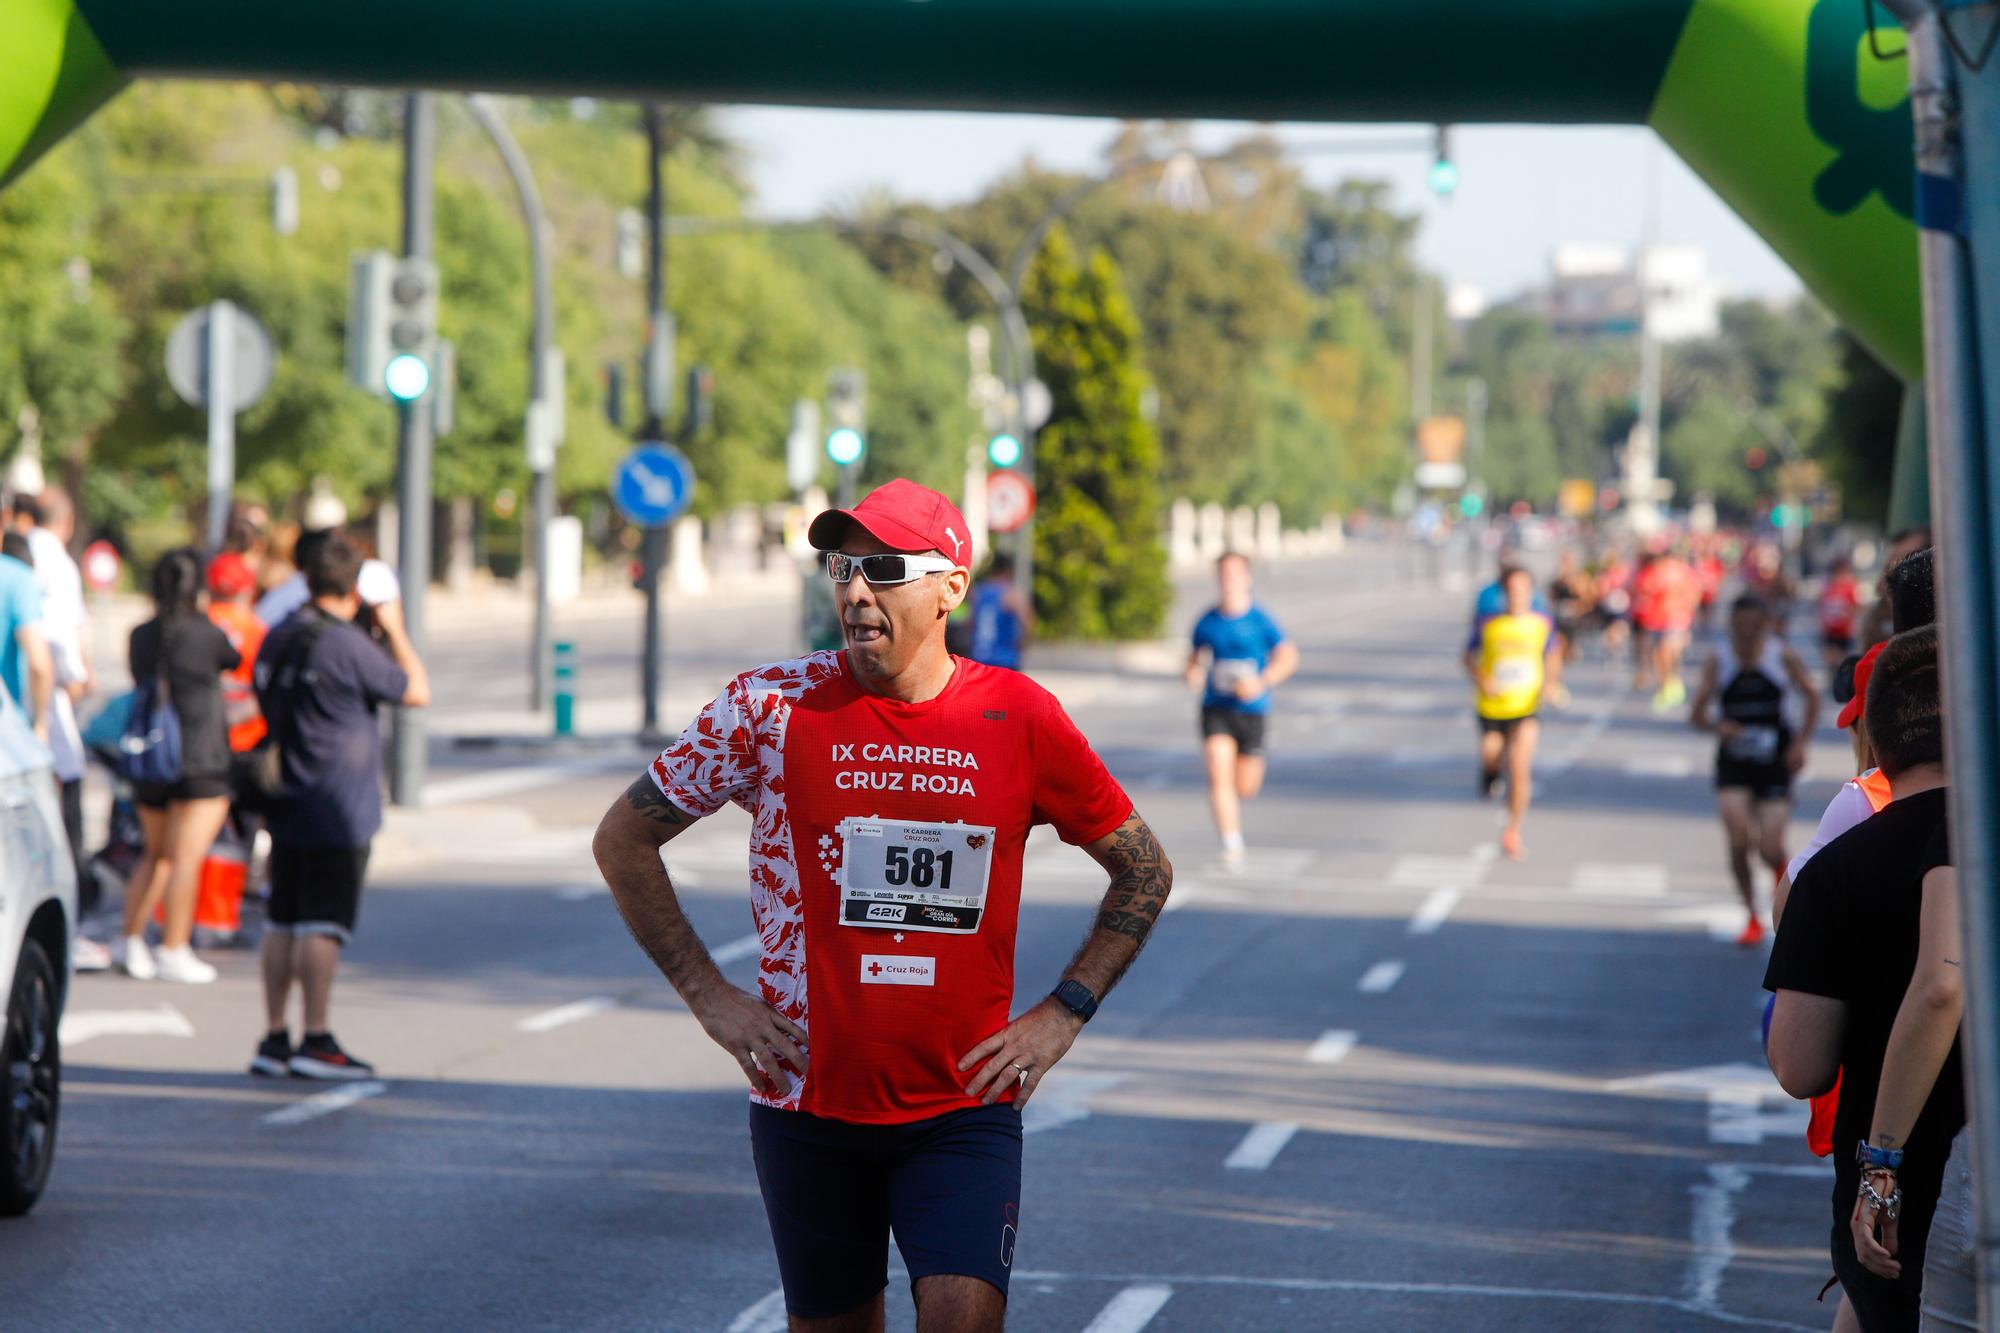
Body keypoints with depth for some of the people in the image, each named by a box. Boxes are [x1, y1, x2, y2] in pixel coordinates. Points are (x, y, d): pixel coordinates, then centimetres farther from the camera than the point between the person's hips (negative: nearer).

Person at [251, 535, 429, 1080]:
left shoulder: (278, 638, 8)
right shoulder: (346, 646, -16)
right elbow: (417, 691, -7)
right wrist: (394, 630, 3)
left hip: (287, 805, 8)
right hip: (338, 810, -8)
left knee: (282, 922, 10)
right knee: (322, 924, -5)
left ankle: (274, 1038, 12)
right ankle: (316, 1040, -5)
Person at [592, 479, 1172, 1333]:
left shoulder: (1018, 718, -3)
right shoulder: (773, 708, -5)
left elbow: (1143, 870, 10)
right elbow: (623, 841, 6)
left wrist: (1062, 1014, 1)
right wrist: (709, 995, 1)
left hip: (965, 1108, -1)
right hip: (807, 1097, 1)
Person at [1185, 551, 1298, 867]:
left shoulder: (1260, 620, -5)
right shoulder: (1207, 621, 3)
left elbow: (1288, 657, -8)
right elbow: (1194, 654, 18)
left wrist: (1262, 682, -23)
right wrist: (1192, 673, -5)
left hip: (1251, 710, -1)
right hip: (1216, 709, 1)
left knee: (1245, 788, 7)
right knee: (1218, 775, -18)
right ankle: (1232, 844, -18)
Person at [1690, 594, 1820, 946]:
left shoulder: (1783, 658, -5)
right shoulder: (1718, 662, -4)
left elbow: (1811, 697, 7)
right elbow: (1697, 715, -2)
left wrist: (1800, 743, -2)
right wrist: (1717, 726, -24)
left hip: (1774, 764, -1)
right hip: (1733, 765, 1)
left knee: (1770, 850, -7)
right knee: (1738, 842, -15)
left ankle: (1781, 872, 33)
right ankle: (1752, 918, 5)